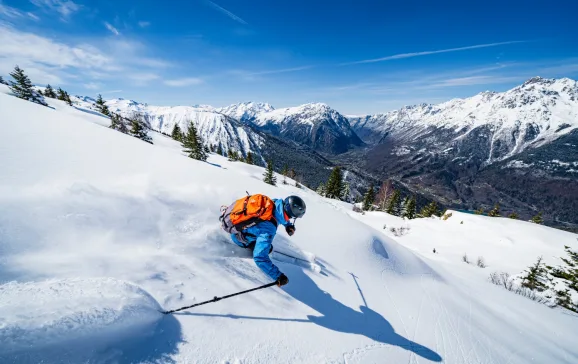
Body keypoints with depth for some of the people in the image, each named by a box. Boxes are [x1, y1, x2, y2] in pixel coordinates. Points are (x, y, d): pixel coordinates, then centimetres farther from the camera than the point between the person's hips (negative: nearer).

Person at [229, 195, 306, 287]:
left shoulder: (276, 202, -23)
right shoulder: (269, 229, -43)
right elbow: (259, 257, -42)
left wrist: (289, 225, -8)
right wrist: (278, 276, -34)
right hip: (239, 235, -6)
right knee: (267, 249, -1)